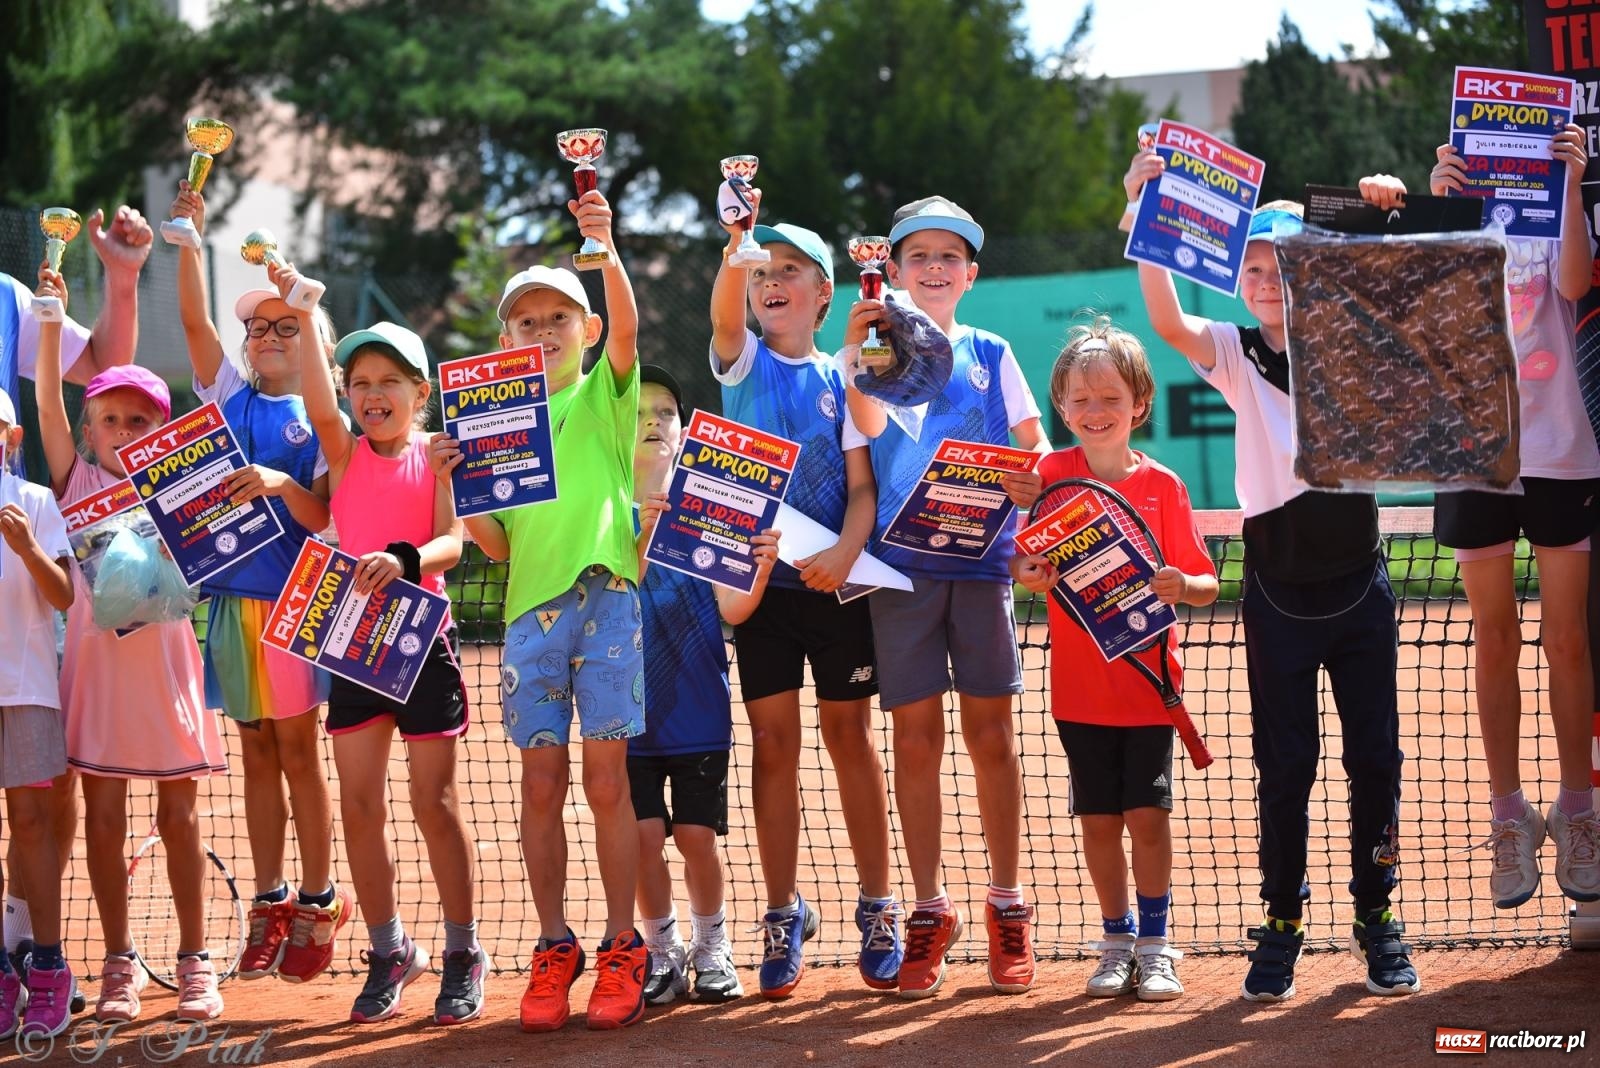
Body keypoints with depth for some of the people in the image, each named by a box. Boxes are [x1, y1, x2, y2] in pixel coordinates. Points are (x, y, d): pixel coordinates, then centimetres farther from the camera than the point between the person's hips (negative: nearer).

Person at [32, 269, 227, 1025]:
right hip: (96, 660, 0)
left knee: (178, 819, 4)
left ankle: (194, 961, 11)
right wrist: (51, 320, -14)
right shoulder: (78, 481, 4)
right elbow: (48, 403, -6)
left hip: (162, 664, 0)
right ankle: (118, 964, 10)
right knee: (104, 819, 2)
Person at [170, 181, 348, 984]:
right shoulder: (230, 397, 10)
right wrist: (187, 240, -12)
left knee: (297, 752, 0)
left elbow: (325, 519, -8)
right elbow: (195, 320, -1)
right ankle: (268, 905, 14)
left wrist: (282, 485, -25)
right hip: (230, 596, 4)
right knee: (257, 754, 9)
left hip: (293, 601, -4)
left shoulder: (322, 422, -1)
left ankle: (317, 904, 7)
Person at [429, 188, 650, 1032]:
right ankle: (554, 947, 11)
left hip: (605, 598, -3)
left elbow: (626, 327, -14)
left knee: (606, 780, -3)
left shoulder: (605, 394, 7)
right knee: (542, 785, 2)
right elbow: (495, 545, 12)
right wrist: (450, 483, -5)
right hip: (532, 607, 3)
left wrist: (605, 248, -30)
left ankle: (621, 949, 5)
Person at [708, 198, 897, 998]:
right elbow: (724, 313, -19)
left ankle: (877, 910, 12)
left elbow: (863, 486, -2)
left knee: (850, 737, 5)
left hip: (837, 581, 0)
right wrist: (736, 242, -39)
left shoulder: (842, 378, 4)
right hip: (760, 577, 0)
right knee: (773, 745, 1)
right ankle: (784, 916, 8)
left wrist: (845, 554, -21)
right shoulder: (741, 362, 4)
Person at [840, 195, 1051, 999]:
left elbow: (1033, 442, 12)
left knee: (991, 732, 2)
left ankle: (1007, 905, 12)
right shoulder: (880, 348, 5)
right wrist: (857, 348, -27)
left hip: (981, 555, 1)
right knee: (916, 735, 1)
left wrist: (1034, 480, -9)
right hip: (902, 559, -1)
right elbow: (869, 425, -14)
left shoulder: (990, 354, 11)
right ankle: (928, 910, 9)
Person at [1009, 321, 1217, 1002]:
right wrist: (1027, 572, -24)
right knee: (1098, 820, 6)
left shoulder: (1162, 485, -3)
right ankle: (1116, 942, 20)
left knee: (1147, 815, -1)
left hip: (1148, 683, -1)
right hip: (1080, 686, 1)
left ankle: (1154, 945, 12)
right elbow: (1020, 561, -2)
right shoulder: (1051, 475, -1)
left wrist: (1182, 587, -22)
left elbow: (1205, 586, -1)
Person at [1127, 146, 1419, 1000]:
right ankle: (1281, 924, 14)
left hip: (1358, 585, 1)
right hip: (1278, 591, -1)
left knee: (1375, 755, 5)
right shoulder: (1236, 356, -1)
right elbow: (1168, 322, -18)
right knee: (1284, 766, 4)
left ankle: (1377, 918, 17)